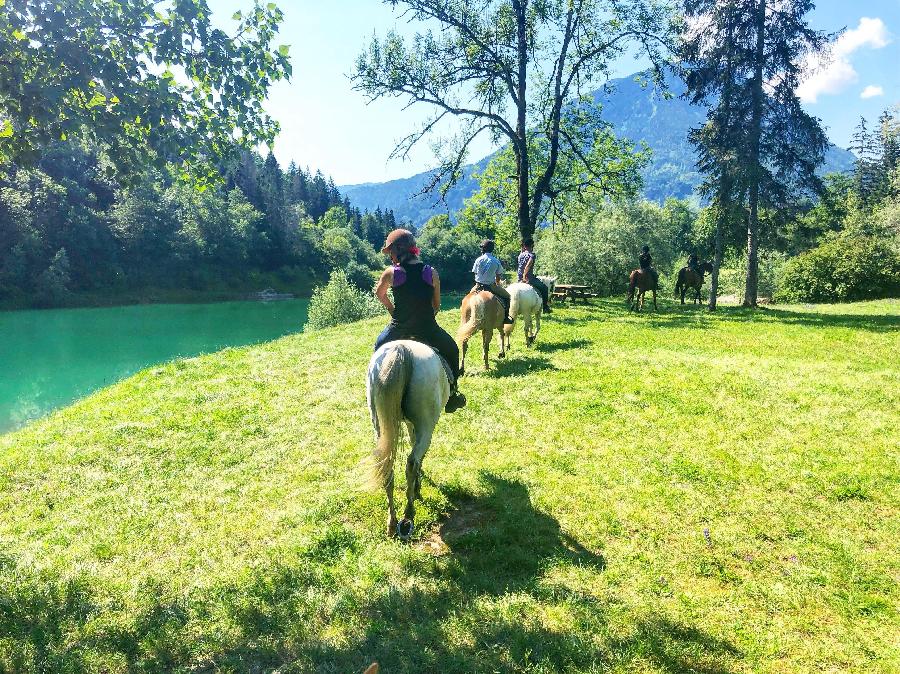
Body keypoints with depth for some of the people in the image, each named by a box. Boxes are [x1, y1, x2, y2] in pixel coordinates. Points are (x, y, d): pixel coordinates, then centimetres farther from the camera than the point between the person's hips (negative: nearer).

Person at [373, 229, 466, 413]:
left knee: (379, 346, 33)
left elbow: (379, 295, 11)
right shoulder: (431, 273, -5)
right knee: (451, 350, 29)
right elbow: (437, 306, 5)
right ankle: (452, 394, 30)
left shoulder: (391, 273, -8)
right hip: (428, 328, 0)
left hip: (398, 329, 0)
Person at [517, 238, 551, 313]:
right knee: (544, 287, 8)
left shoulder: (521, 255, 9)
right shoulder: (532, 255, -11)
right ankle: (545, 307, 6)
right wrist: (524, 276, -21)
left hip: (520, 279, 7)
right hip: (529, 278, -7)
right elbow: (527, 266, -25)